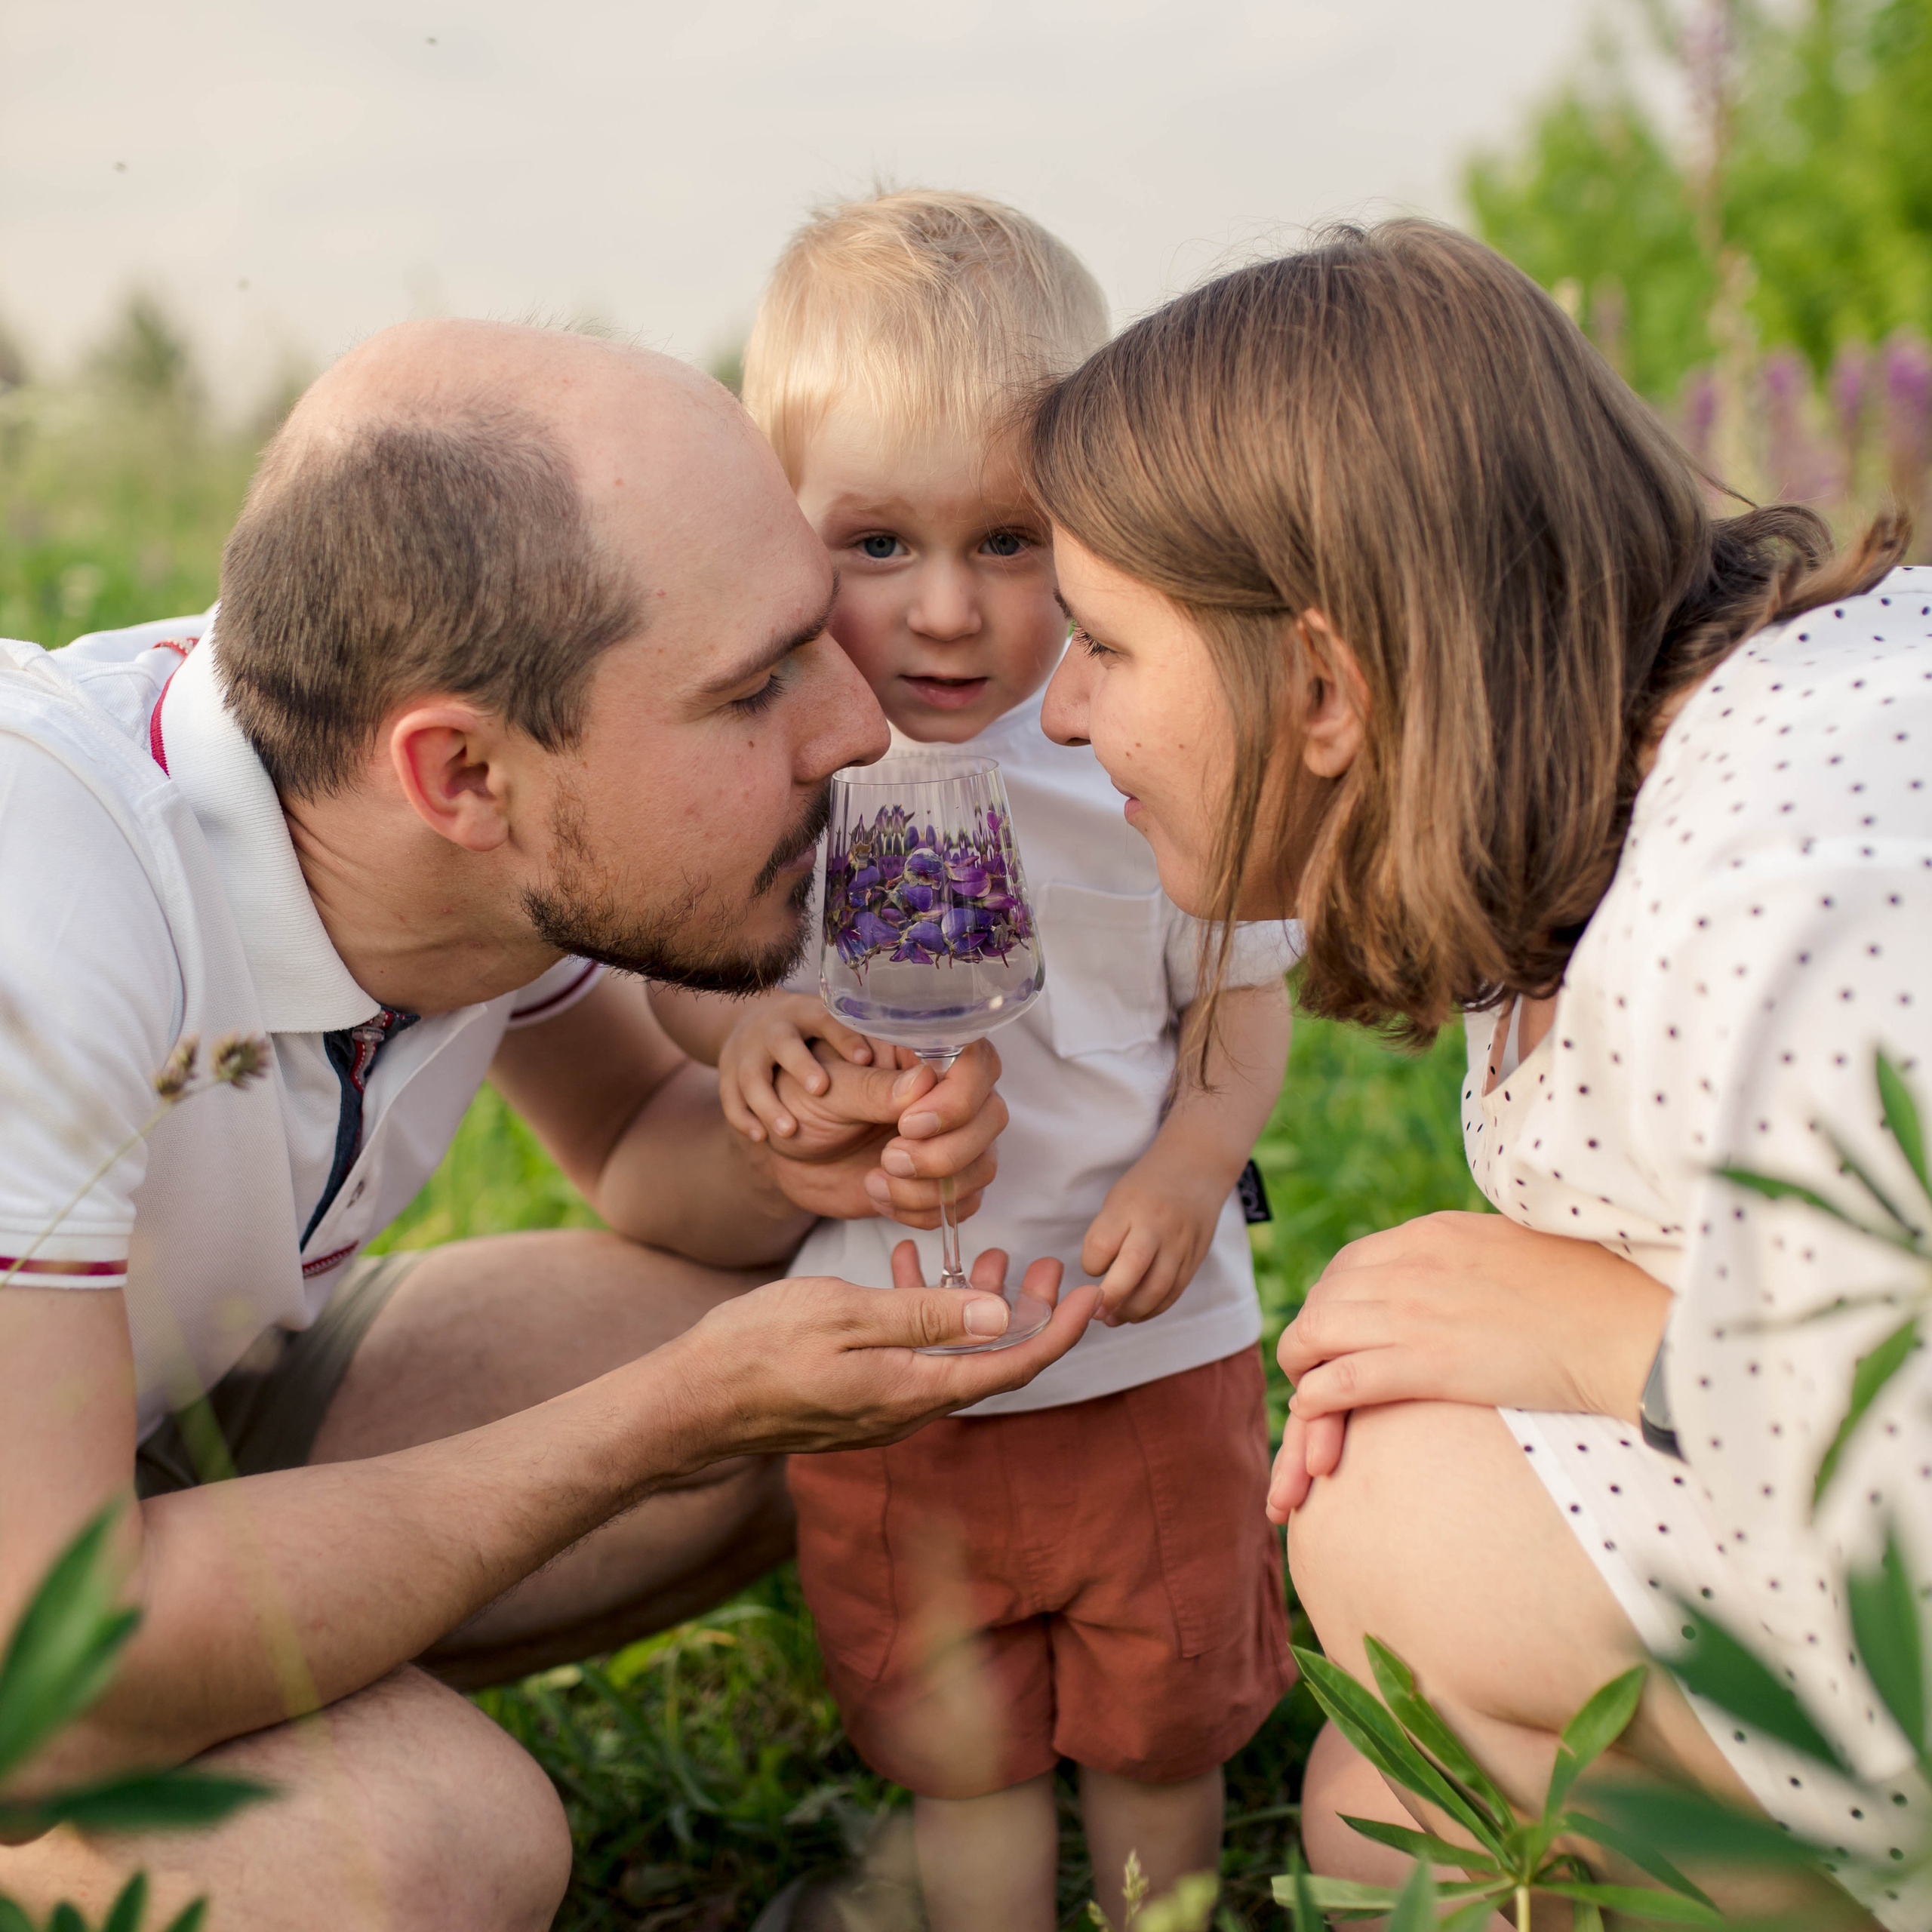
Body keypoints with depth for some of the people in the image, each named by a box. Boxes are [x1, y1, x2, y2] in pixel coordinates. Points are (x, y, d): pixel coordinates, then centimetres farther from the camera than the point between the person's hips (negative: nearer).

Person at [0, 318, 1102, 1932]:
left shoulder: (516, 838, -15)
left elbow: (635, 1136, 5)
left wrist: (786, 1162, -20)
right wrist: (670, 1419, -30)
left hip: (166, 1402, 6)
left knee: (801, 1423, -3)